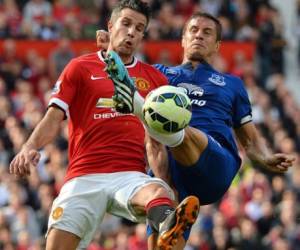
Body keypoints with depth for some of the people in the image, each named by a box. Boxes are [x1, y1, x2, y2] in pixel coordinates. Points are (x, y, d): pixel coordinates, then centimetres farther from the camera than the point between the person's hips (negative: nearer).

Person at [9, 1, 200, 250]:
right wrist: (30, 147, -14)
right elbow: (53, 119, 6)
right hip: (84, 176, 0)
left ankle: (168, 225, -70)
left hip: (131, 175, 0)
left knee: (156, 192, -37)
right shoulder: (80, 68, 12)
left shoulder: (154, 78, 18)